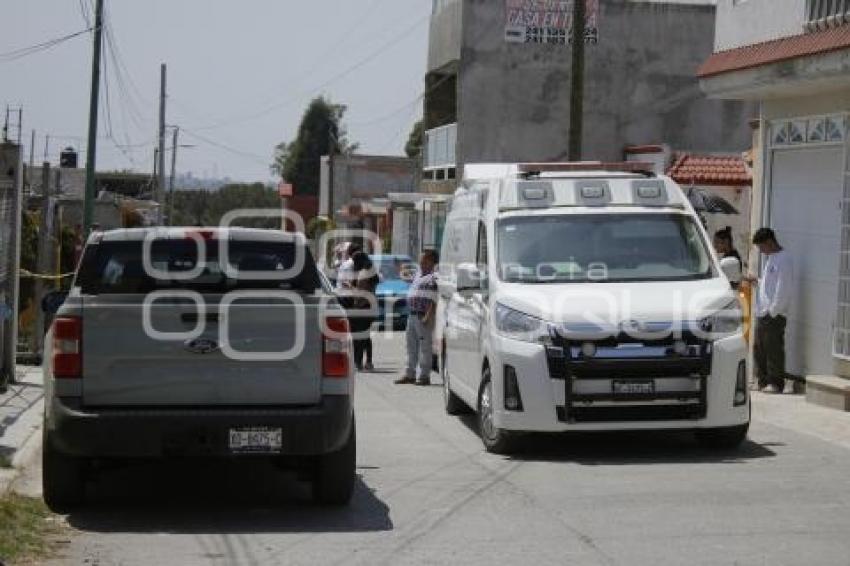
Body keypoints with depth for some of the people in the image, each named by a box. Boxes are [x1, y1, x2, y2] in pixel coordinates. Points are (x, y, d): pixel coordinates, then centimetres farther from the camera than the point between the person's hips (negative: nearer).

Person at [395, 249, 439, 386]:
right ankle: (410, 374, 20)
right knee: (412, 345, 13)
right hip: (412, 315, 10)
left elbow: (433, 300, -18)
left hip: (423, 317, -10)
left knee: (425, 346, -5)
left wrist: (428, 317, -23)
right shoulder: (418, 275, 17)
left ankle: (424, 376, -2)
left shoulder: (433, 278, -13)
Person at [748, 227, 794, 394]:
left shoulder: (784, 259, -12)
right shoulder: (770, 258, 17)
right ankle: (763, 381, 19)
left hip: (775, 314, -9)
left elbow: (783, 289, -17)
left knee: (774, 349, -5)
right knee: (759, 349, 12)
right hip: (762, 312, 9)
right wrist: (757, 281, 11)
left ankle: (776, 383, 1)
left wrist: (773, 311, -16)